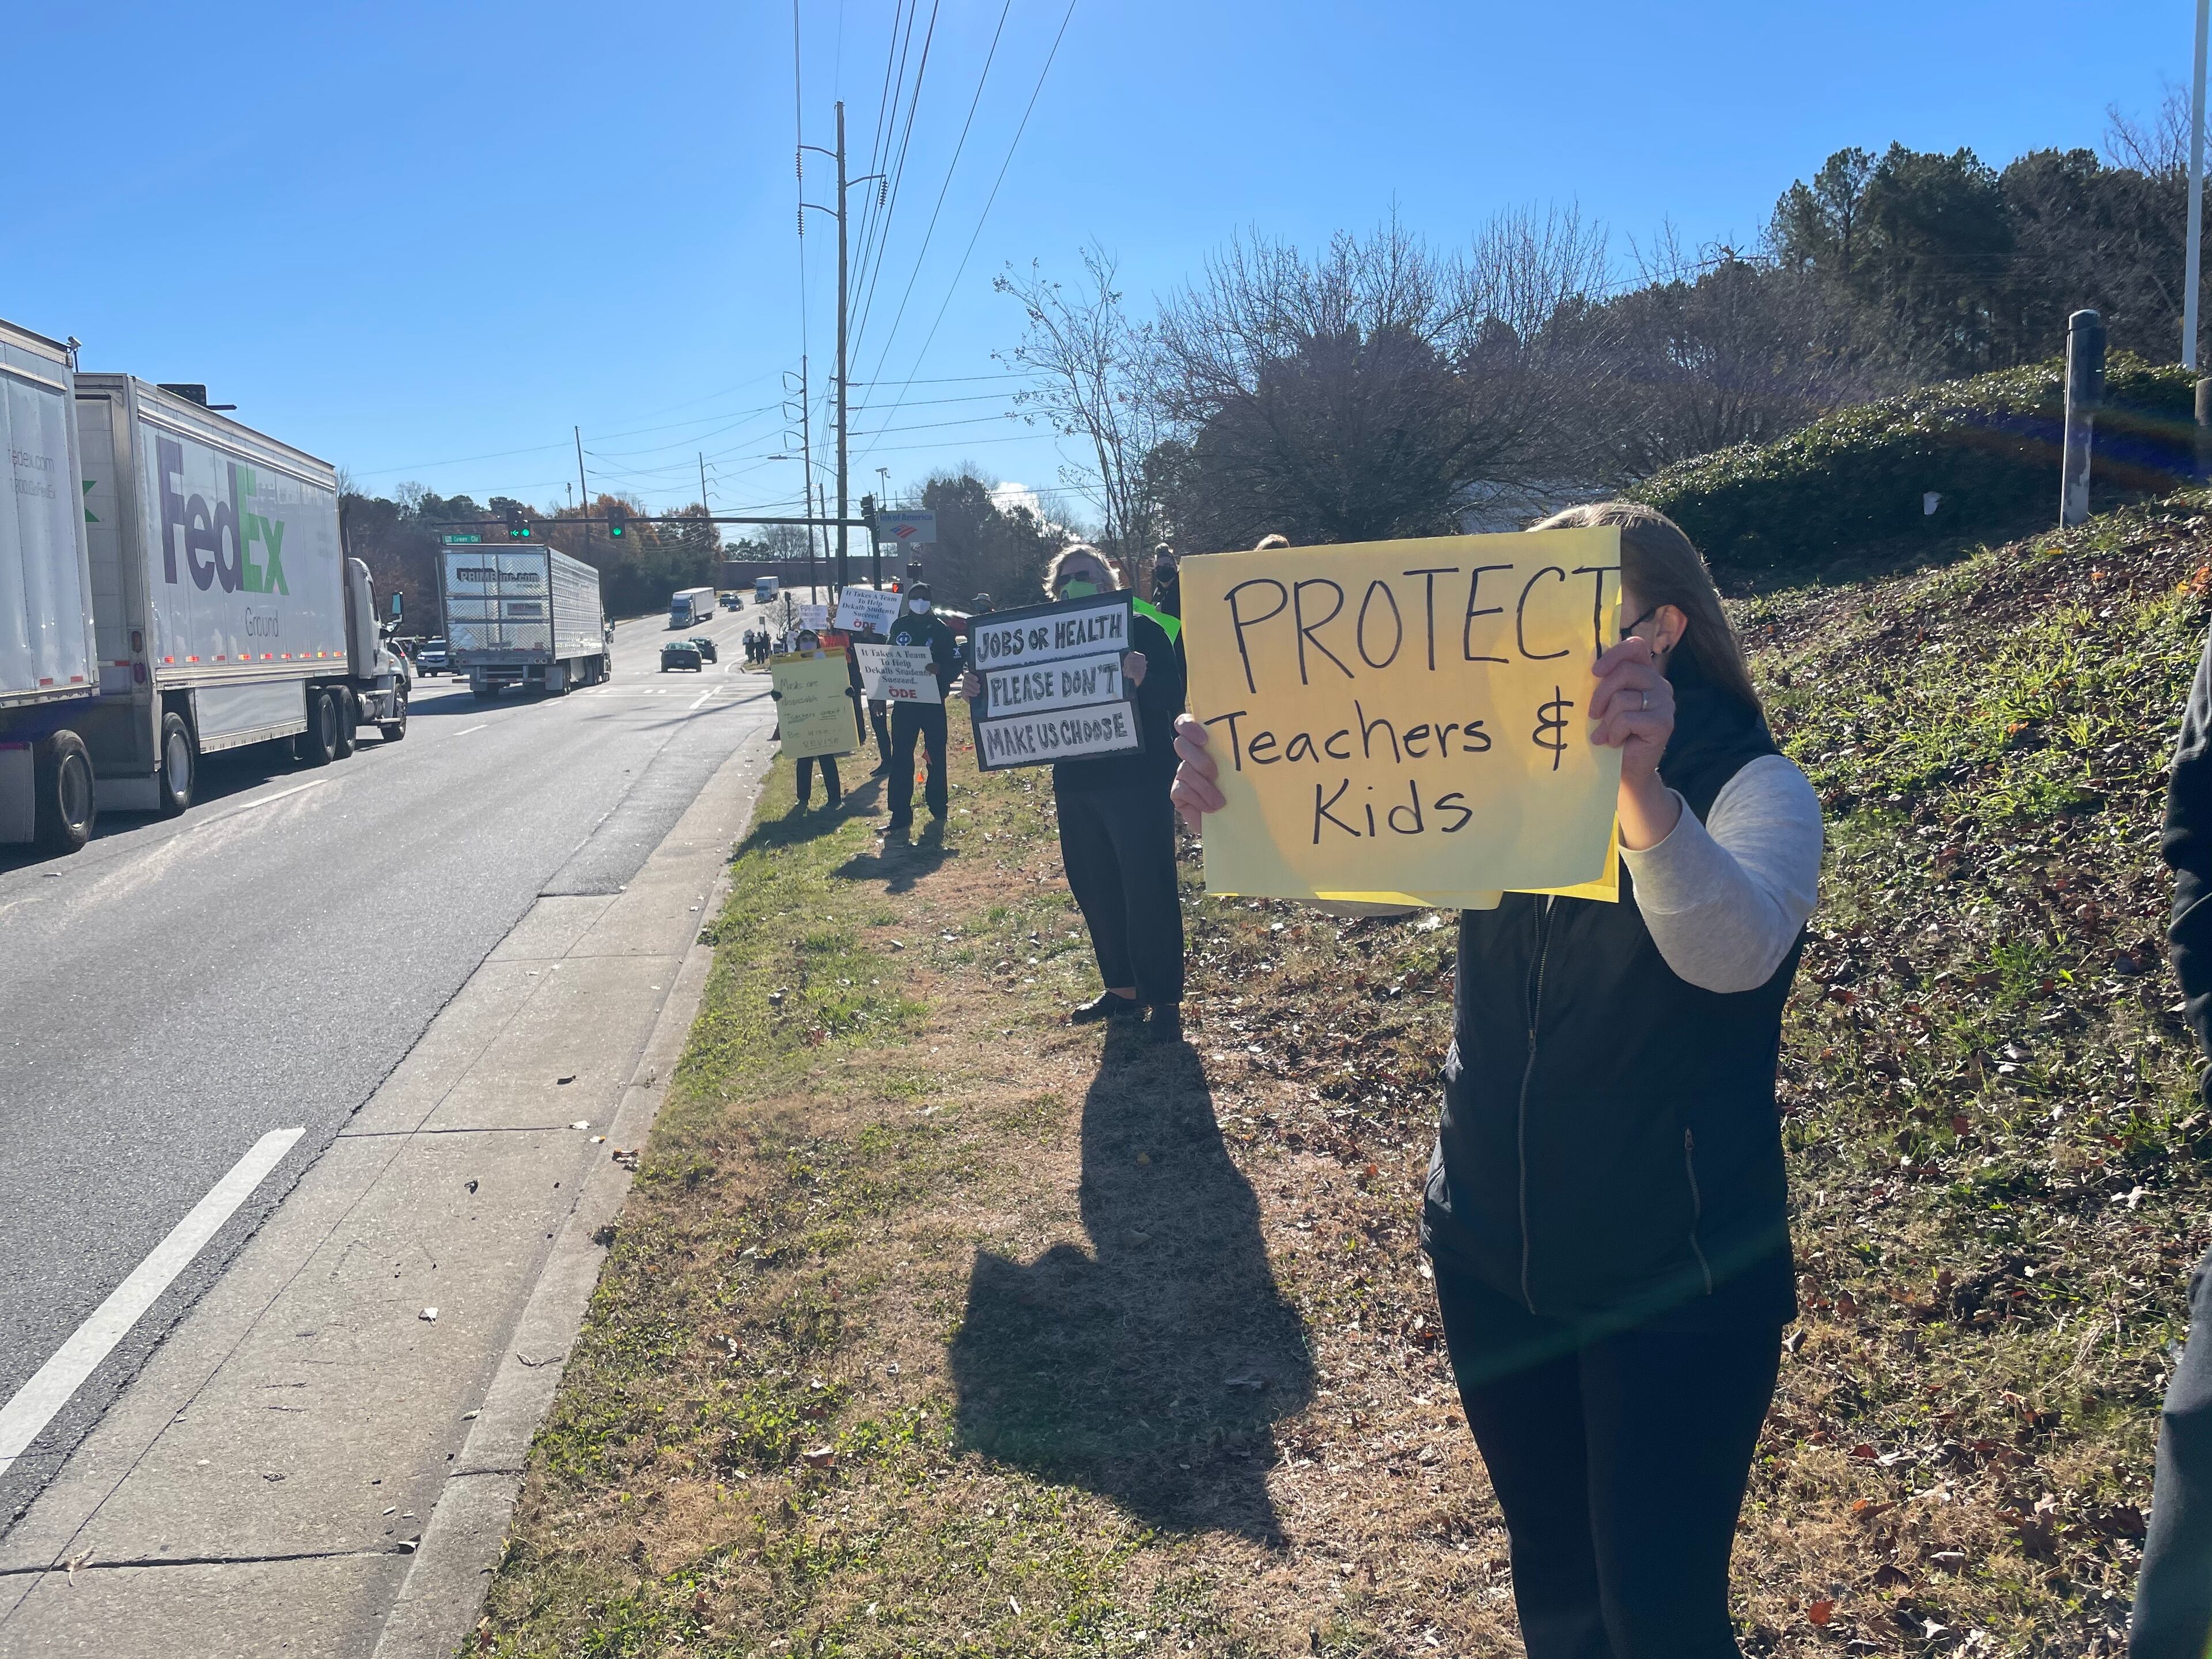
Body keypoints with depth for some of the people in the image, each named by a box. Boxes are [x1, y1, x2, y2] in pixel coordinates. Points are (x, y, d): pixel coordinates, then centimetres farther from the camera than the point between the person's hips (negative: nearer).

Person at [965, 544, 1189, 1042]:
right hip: (1075, 784, 6)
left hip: (1136, 780, -6)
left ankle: (1165, 1001, 3)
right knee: (1095, 890, 12)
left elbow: (1174, 697, -16)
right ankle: (1122, 988, 26)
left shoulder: (1140, 629, -6)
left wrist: (1144, 679, -37)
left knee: (1148, 889, -5)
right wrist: (980, 689, -8)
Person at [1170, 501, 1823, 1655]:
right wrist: (1229, 800, -34)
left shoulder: (1753, 789, -13)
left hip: (1676, 1278, -4)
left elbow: (1732, 949, -34)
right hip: (1491, 1254, 5)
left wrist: (1641, 788, -53)